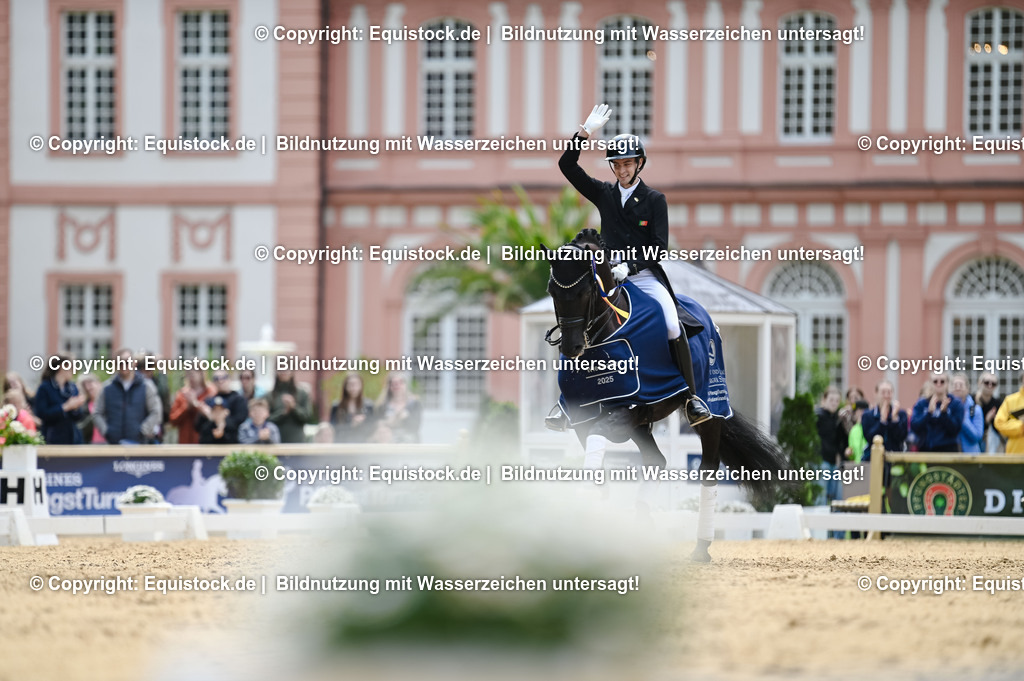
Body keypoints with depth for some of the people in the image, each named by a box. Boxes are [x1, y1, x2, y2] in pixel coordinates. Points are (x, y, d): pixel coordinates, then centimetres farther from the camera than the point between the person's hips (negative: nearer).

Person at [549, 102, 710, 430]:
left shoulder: (655, 200, 4)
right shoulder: (604, 194, 12)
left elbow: (659, 247, -3)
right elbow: (566, 165, 6)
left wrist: (630, 266, -18)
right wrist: (585, 132, -4)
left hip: (646, 276, -3)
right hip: (610, 277, 3)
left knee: (674, 328, -24)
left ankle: (692, 397, -17)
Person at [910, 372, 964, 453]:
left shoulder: (956, 404, 2)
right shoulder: (921, 404, 7)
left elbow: (955, 430, -7)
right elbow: (914, 427, -5)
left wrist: (944, 412, -19)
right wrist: (929, 412, -17)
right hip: (925, 449, 2)